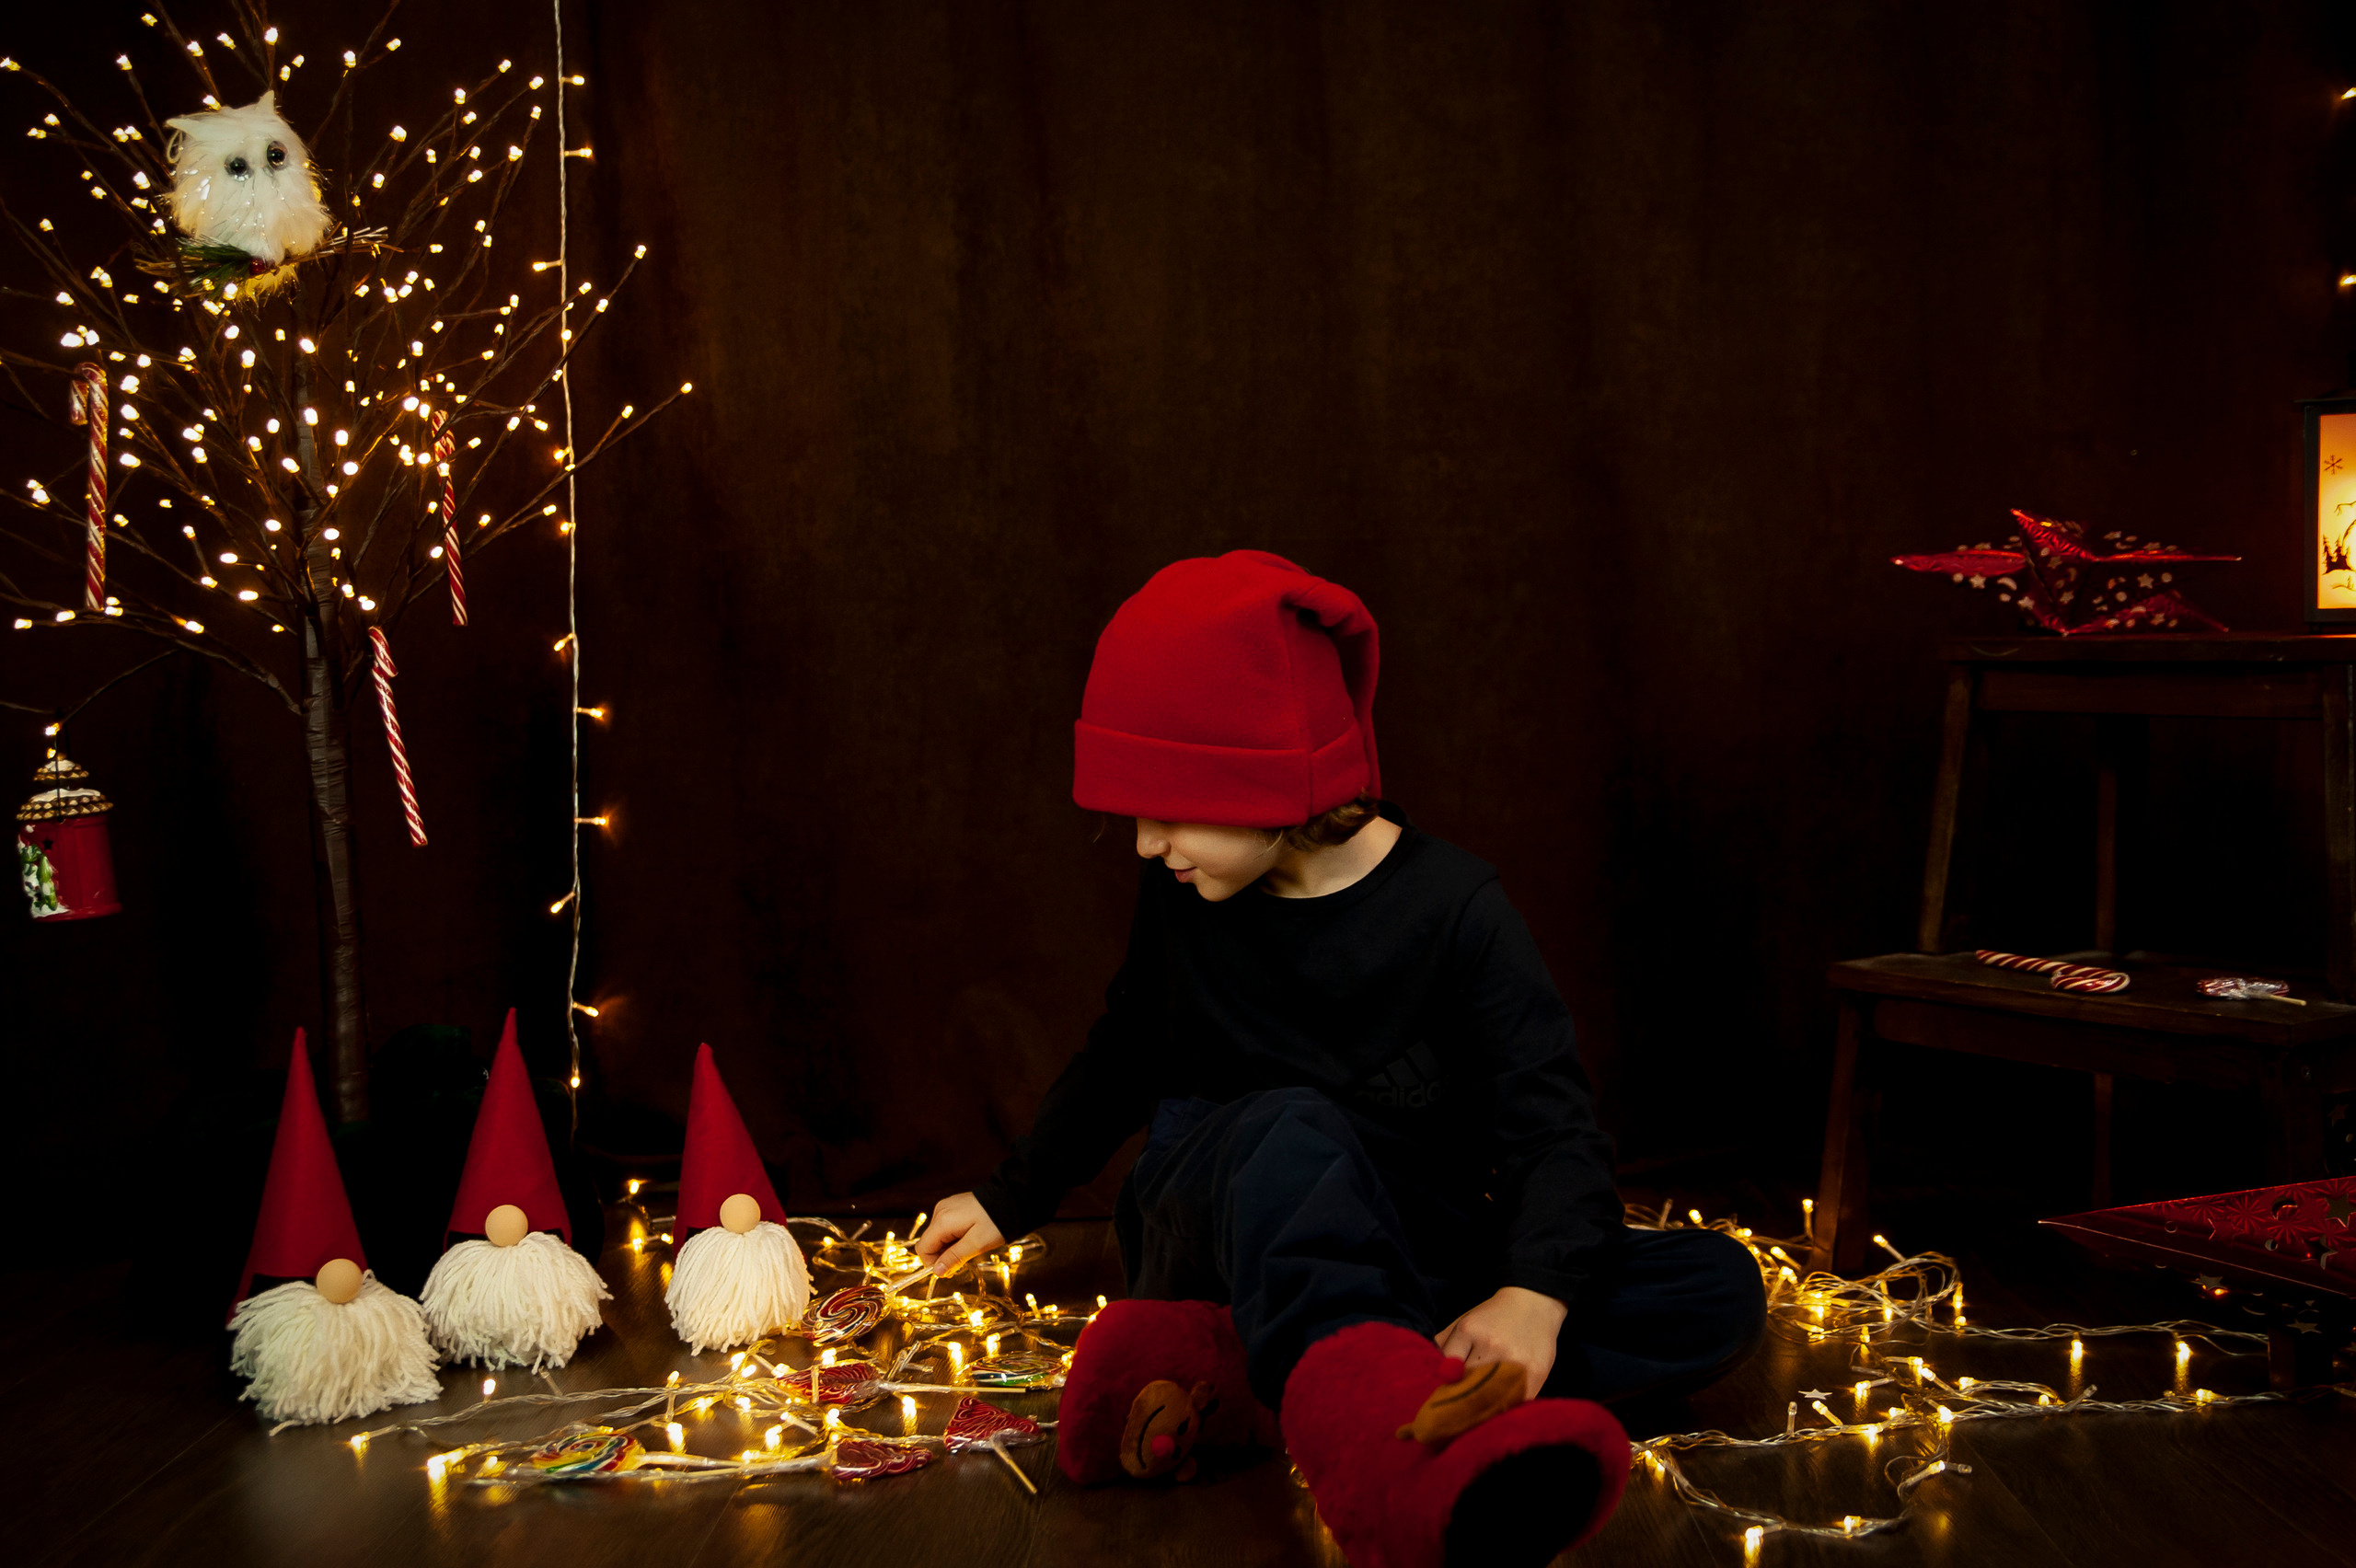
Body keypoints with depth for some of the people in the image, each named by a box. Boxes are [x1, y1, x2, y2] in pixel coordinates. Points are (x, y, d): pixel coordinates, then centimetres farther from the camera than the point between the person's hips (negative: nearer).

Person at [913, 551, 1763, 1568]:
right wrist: (1006, 1204, 26)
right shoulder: (1184, 897, -1)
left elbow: (1554, 1130, -21)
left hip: (1403, 1259, 0)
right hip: (1213, 1219, 0)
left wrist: (1534, 1299, -41)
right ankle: (1367, 1410, -73)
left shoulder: (1451, 911, -12)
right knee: (1295, 1129, -36)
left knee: (1721, 1292, -25)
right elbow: (1123, 1059, 17)